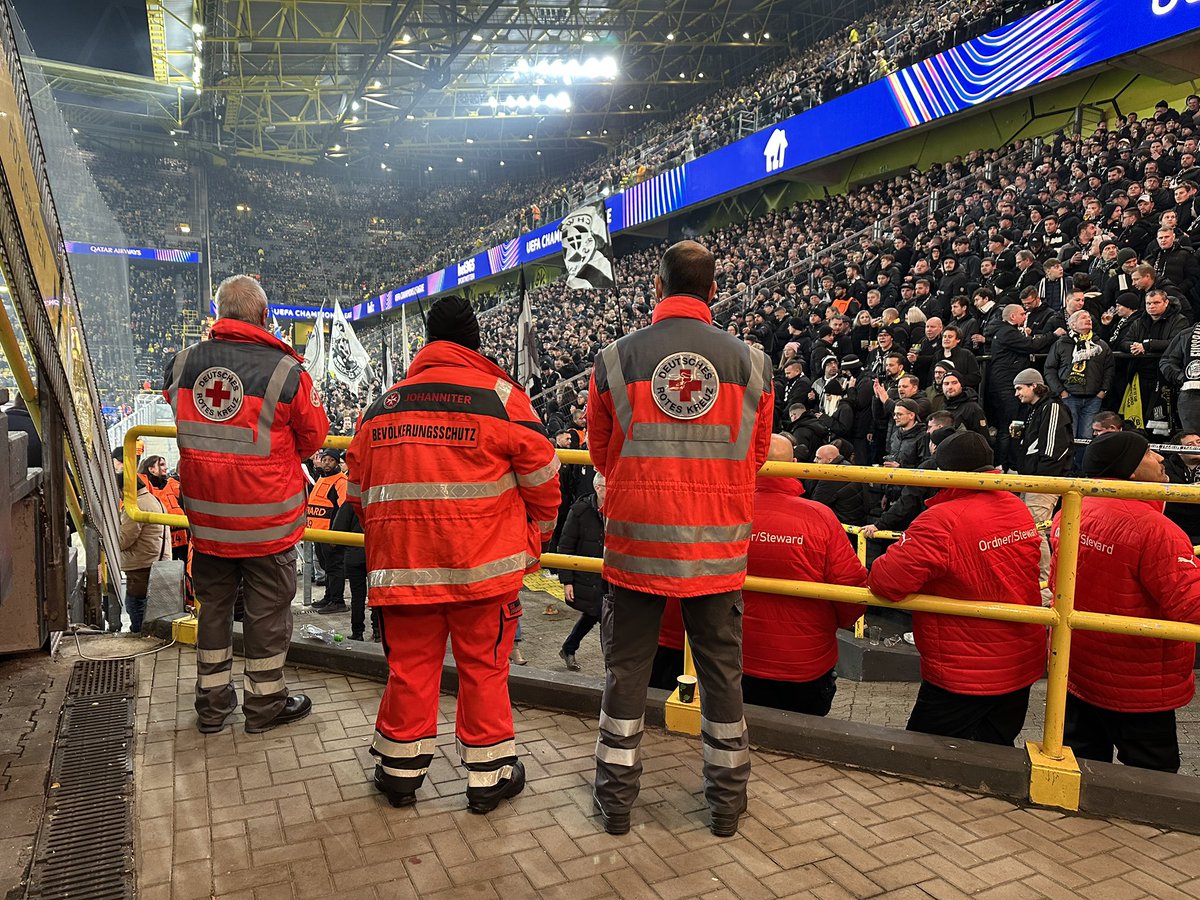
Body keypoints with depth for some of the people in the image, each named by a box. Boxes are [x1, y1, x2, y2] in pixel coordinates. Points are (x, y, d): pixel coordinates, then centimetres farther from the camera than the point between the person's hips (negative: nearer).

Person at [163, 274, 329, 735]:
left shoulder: (181, 364, -2)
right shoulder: (286, 371, -17)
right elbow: (314, 437, -5)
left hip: (205, 516, 5)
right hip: (267, 520, -4)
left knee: (213, 604, 19)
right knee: (267, 609, 10)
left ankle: (212, 701, 31)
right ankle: (264, 702, 23)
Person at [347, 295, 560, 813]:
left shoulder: (382, 405, 8)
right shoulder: (500, 396, -5)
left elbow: (358, 491, 15)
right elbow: (541, 475, -4)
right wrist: (533, 541, 10)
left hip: (402, 565, 3)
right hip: (484, 563, -3)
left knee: (409, 664, 15)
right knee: (484, 665, 10)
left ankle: (399, 769, 30)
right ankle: (488, 775, 23)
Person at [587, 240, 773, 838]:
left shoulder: (615, 360, -5)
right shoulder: (750, 361, -2)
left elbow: (602, 454, 7)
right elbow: (755, 456, 9)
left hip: (637, 538, -1)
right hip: (718, 543, 1)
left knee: (627, 666, 13)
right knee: (721, 668, 15)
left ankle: (616, 795, 25)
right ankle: (727, 799, 29)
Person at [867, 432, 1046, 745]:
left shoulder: (941, 521, -26)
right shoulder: (1019, 510, 0)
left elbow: (889, 580, -30)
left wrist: (876, 572, -8)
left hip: (963, 675, -7)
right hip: (1022, 666, 7)